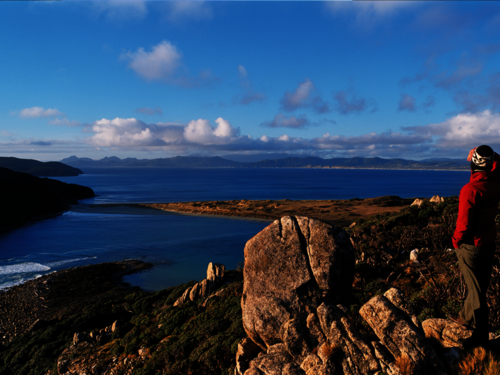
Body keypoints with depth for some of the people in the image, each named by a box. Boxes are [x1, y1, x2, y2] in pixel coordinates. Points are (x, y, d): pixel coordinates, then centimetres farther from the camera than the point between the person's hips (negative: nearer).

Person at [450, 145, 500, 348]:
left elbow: (464, 223, -22)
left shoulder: (470, 190, -26)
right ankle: (466, 317, 40)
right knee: (479, 284, 20)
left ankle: (481, 335, 14)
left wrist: (456, 240, -6)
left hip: (471, 246, -8)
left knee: (476, 289, 2)